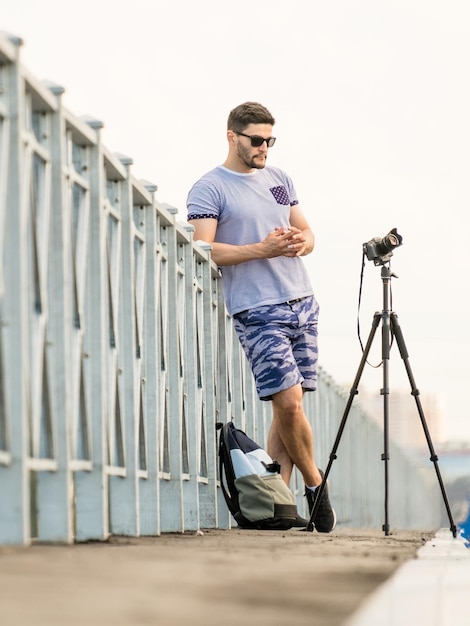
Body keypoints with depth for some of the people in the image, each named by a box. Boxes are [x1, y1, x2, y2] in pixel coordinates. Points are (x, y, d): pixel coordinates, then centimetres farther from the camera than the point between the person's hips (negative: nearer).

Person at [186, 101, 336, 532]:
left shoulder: (279, 179, 17)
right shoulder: (209, 189, -3)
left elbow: (307, 234, 20)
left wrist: (298, 243, -4)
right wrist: (262, 249, -21)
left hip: (303, 302, 6)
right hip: (258, 312, -6)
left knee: (290, 404, 3)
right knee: (288, 403, -13)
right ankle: (315, 483, 8)